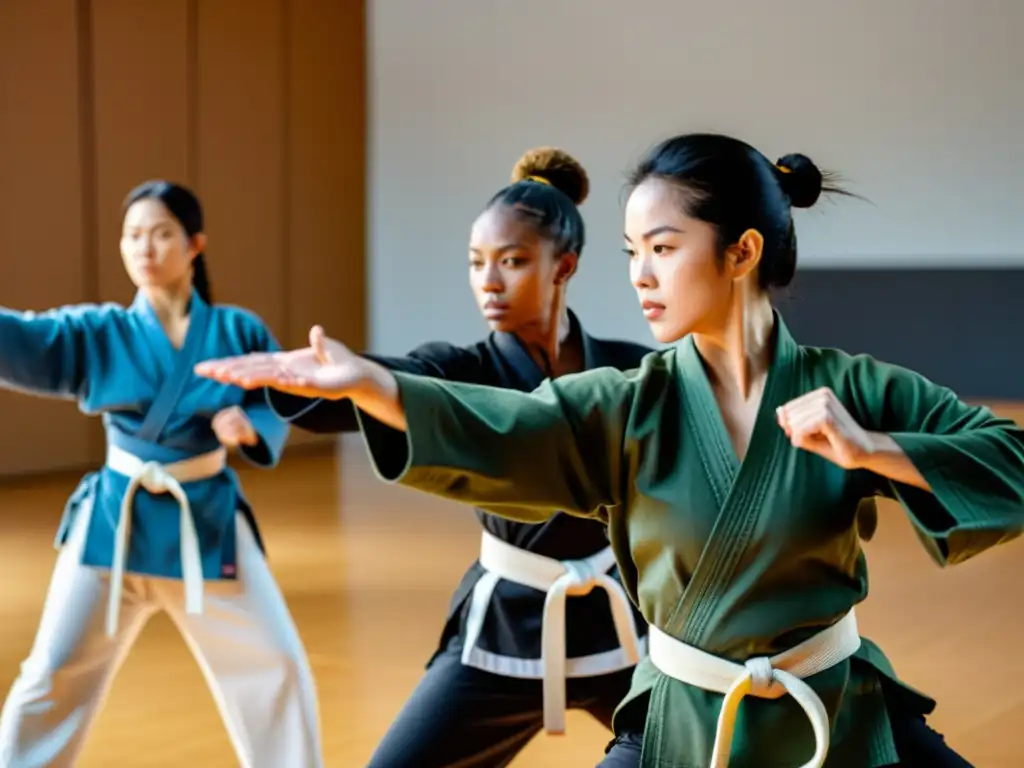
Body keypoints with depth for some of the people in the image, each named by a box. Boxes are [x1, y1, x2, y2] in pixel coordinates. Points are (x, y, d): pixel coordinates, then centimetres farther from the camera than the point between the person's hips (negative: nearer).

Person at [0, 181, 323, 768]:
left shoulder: (237, 331, -4)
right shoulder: (99, 333, -5)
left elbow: (279, 407, 2)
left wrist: (248, 428, -21)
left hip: (208, 524, 0)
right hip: (115, 524, 0)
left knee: (275, 666, 4)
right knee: (54, 676, 3)